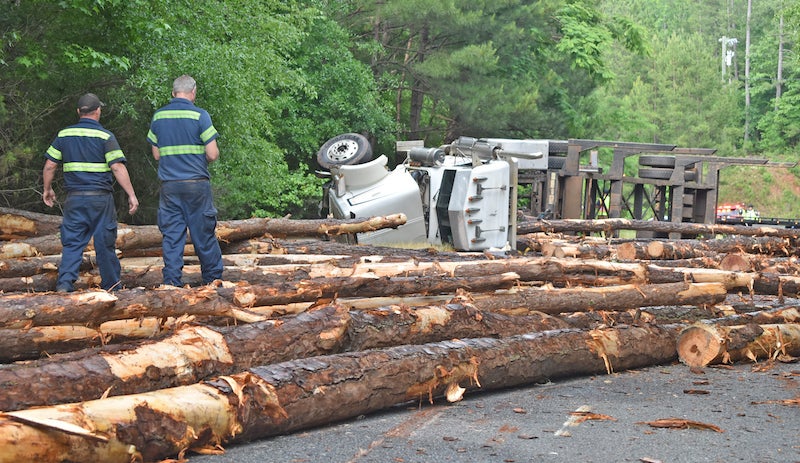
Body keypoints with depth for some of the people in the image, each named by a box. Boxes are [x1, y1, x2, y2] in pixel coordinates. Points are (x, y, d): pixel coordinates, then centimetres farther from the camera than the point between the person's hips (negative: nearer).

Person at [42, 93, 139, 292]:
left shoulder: (64, 135, 6)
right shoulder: (105, 136, -6)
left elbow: (50, 166, 8)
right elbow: (118, 167, -12)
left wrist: (47, 189, 23)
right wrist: (131, 195, -9)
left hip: (74, 198, 3)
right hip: (100, 197, -2)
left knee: (71, 242, 5)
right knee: (105, 243, 6)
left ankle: (65, 282, -9)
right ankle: (111, 287, 14)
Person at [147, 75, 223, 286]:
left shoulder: (158, 116, 6)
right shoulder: (199, 115, -7)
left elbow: (156, 154, 12)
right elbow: (213, 154, -9)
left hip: (169, 185, 3)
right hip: (196, 184, -3)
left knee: (171, 235, 4)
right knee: (204, 234, 6)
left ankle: (172, 281, 0)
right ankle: (213, 279, 15)